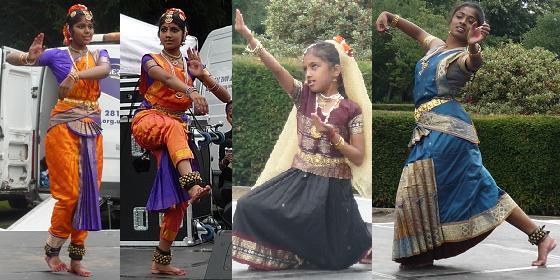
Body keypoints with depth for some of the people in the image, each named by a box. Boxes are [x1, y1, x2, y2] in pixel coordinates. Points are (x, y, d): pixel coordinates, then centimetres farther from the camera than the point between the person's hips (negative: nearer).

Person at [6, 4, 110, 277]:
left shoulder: (99, 55, 10)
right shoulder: (57, 55, 1)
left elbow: (104, 70, -14)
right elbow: (11, 58, -3)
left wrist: (75, 75, -32)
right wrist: (29, 58, -26)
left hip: (93, 129, 4)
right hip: (64, 127, -4)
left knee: (89, 193, 2)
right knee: (69, 194, -7)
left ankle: (76, 259, 9)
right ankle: (51, 251, 10)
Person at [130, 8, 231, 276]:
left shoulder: (191, 64, 14)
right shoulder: (151, 60, 6)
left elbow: (226, 98, 6)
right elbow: (166, 77, -21)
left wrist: (202, 75, -13)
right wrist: (191, 92, -41)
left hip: (177, 128, 4)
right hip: (147, 121, -4)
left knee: (177, 197, -8)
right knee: (174, 126, -41)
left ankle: (161, 260, 0)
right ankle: (193, 184, -63)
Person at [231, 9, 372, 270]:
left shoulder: (351, 109, -9)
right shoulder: (304, 96, -2)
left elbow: (359, 157, -8)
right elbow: (276, 68, -16)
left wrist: (332, 135, -22)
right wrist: (246, 34, -28)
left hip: (332, 186, -3)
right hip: (299, 178, 3)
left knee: (336, 256, 1)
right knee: (251, 207, -13)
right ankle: (283, 254, 6)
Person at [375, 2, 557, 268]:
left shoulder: (463, 56, -5)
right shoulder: (435, 45, 19)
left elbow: (474, 62, -29)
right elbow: (416, 30, 36)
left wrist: (473, 46, -53)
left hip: (446, 128, -8)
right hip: (429, 129, 8)